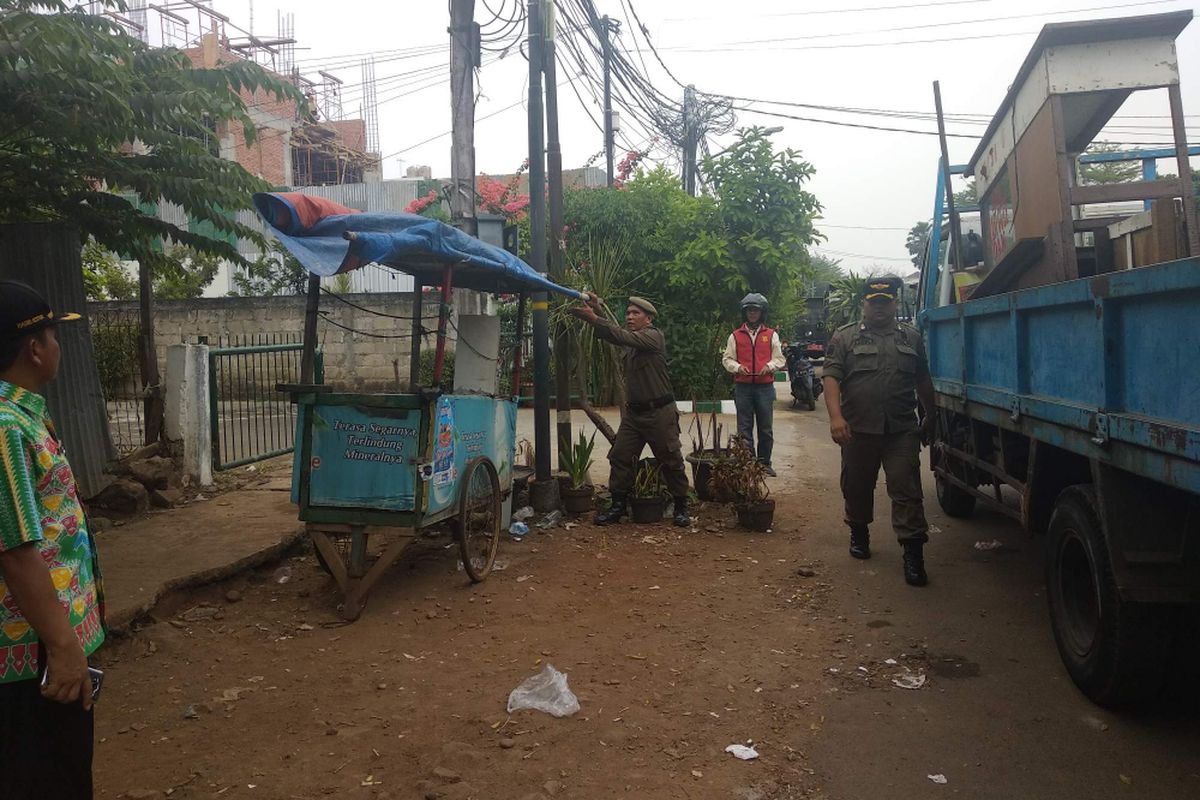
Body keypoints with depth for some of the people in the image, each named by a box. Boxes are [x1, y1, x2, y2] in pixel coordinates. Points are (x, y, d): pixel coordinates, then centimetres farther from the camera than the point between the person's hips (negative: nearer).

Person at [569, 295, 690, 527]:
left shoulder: (654, 336, -10)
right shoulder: (631, 339, 13)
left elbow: (624, 338, -25)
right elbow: (613, 336, -4)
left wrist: (594, 319, -32)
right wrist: (596, 313, -21)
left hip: (659, 412, -7)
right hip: (633, 412, 7)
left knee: (671, 461, 2)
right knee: (620, 457, 3)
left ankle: (681, 507, 15)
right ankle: (618, 506, 12)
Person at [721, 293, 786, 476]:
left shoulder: (771, 335, 8)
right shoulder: (735, 336, 8)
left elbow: (780, 359, 7)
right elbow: (727, 359, 6)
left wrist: (769, 366, -13)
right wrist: (737, 367, -13)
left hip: (765, 387, 0)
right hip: (742, 387, 0)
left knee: (766, 428, 5)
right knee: (744, 428, 3)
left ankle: (765, 463, 16)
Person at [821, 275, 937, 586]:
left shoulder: (911, 337, 13)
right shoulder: (845, 337, 4)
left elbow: (923, 382, 20)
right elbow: (831, 377, -5)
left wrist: (930, 418, 19)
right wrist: (835, 416, -18)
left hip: (902, 430, 1)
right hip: (858, 429, 0)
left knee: (906, 491, -5)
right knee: (857, 487, 13)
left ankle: (913, 554, -3)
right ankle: (859, 534, 34)